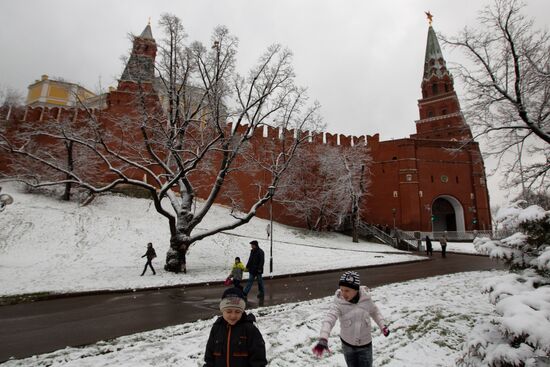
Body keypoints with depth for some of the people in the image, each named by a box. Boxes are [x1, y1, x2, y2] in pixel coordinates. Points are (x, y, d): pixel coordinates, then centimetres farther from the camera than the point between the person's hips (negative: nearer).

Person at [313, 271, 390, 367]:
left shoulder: (366, 299, -17)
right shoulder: (338, 302, -24)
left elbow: (374, 312, 5)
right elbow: (329, 318, -39)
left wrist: (382, 325, -7)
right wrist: (323, 339, -53)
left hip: (365, 345, 0)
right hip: (347, 345, 0)